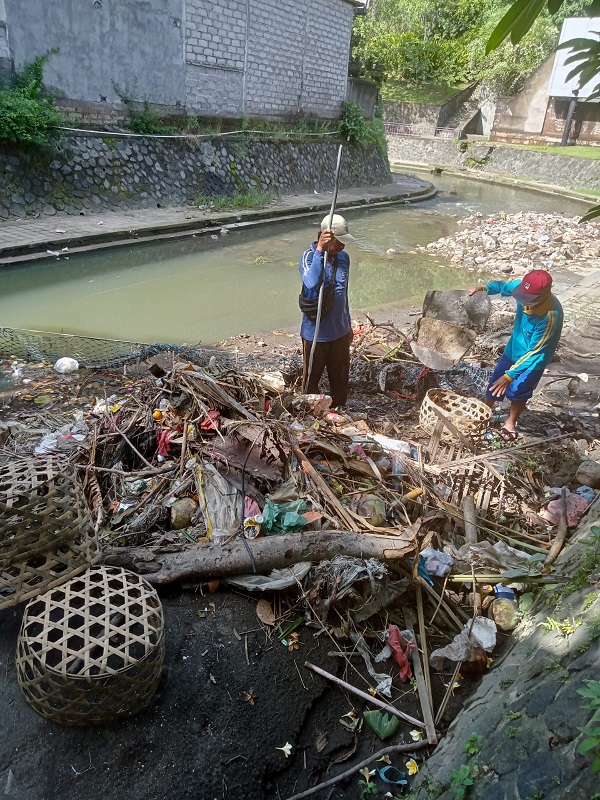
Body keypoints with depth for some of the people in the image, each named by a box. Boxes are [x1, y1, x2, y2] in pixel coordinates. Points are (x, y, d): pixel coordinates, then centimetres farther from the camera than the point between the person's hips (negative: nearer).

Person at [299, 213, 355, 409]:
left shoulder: (343, 257, 1)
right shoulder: (309, 256, -18)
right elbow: (311, 284, -41)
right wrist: (319, 250, -43)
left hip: (340, 330, 6)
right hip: (316, 333, -6)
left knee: (340, 376, 19)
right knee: (312, 377, 13)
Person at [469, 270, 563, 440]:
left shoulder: (550, 316, -39)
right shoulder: (525, 289, -24)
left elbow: (534, 351, -34)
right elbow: (504, 286, -1)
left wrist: (510, 375, -35)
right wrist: (484, 288, -22)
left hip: (535, 359, -5)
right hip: (513, 349, 6)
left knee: (517, 391, 13)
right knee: (495, 382, 19)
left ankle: (511, 422, 42)